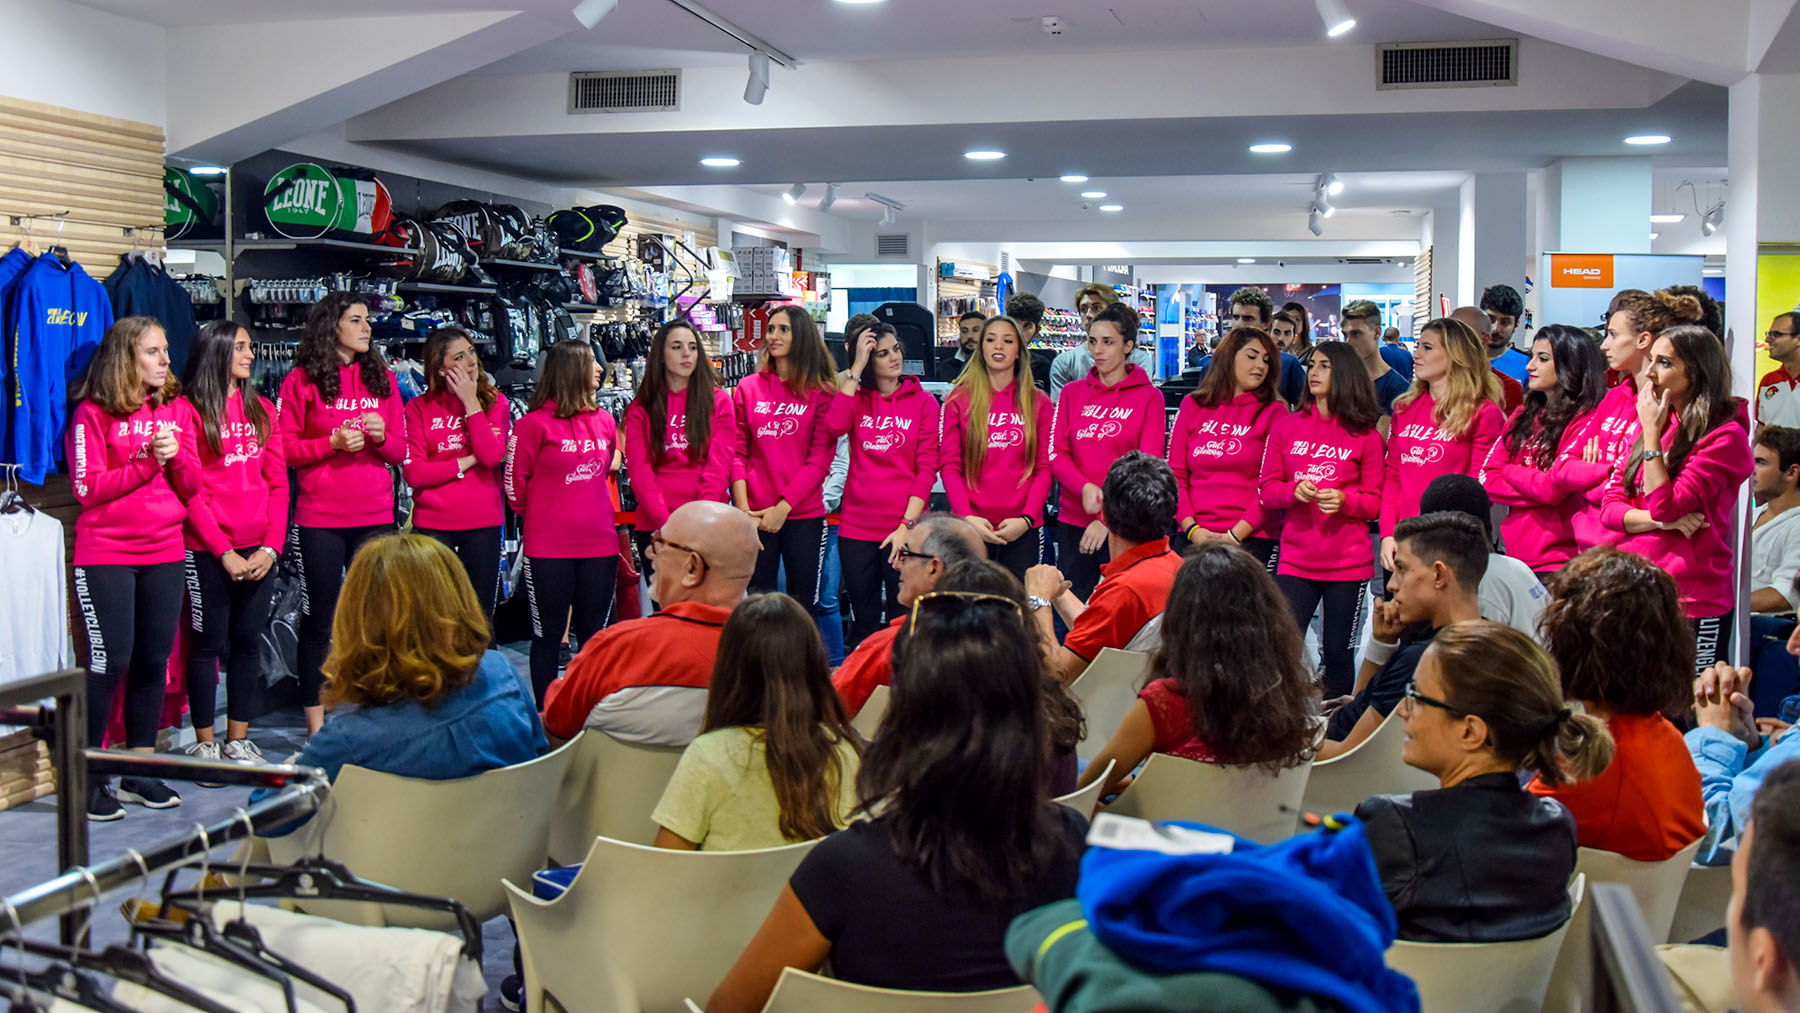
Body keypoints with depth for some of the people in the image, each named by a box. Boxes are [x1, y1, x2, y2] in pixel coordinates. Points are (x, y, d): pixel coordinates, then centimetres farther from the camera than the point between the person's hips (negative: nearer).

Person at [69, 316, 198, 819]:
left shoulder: (175, 410, 11)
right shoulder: (93, 414, -4)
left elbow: (191, 486, 8)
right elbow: (88, 488, -11)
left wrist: (174, 456, -11)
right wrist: (147, 461, -17)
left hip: (164, 553, 5)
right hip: (105, 555, -5)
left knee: (153, 661, 7)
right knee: (111, 661, -7)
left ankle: (139, 771, 18)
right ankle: (88, 776, 4)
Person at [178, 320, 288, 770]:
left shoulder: (261, 408, 12)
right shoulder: (190, 410, -5)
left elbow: (277, 482, 9)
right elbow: (188, 490, -9)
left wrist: (271, 546, -2)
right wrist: (224, 551, -12)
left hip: (257, 551, 5)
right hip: (209, 551, -5)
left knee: (248, 641, 9)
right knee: (209, 643, 3)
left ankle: (238, 740, 19)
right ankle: (204, 744, 13)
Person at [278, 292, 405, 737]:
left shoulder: (382, 378, 11)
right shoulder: (302, 380, 0)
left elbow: (401, 452, 12)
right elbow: (283, 448, -4)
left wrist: (382, 436, -9)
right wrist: (333, 442, -16)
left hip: (375, 516, 3)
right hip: (320, 518, -3)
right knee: (320, 618, 4)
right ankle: (315, 724, 12)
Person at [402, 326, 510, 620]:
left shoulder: (495, 402, 5)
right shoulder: (419, 408, 2)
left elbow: (493, 455, -13)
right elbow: (413, 472, -8)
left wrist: (471, 402, -10)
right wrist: (467, 462, -9)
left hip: (483, 522, 1)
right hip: (432, 524, -1)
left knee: (480, 615, 7)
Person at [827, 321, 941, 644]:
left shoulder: (923, 401, 3)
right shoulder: (855, 397, 8)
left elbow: (927, 468, -2)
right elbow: (835, 424, -15)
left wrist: (907, 524, -11)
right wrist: (857, 367, -11)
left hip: (904, 529, -2)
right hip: (856, 528, 2)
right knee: (864, 621, 11)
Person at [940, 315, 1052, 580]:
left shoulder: (1038, 403, 9)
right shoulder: (960, 399, 6)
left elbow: (1045, 468, 5)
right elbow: (949, 465, 2)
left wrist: (1026, 518, -9)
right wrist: (967, 516, -12)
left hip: (1022, 529, 1)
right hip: (971, 527, -1)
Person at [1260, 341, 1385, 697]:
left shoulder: (1365, 436, 4)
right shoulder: (1285, 427, 10)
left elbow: (1375, 503, 5)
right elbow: (1267, 491, 8)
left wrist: (1344, 500, -15)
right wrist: (1294, 490, -13)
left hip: (1348, 562, -1)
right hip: (1295, 560, 1)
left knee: (1339, 653, 3)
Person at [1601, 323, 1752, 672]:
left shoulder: (1725, 436, -8)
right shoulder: (1655, 422, 13)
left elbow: (1666, 507, -17)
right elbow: (1609, 506, 9)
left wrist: (1652, 434, -13)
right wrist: (1660, 520, -11)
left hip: (1692, 601, -6)